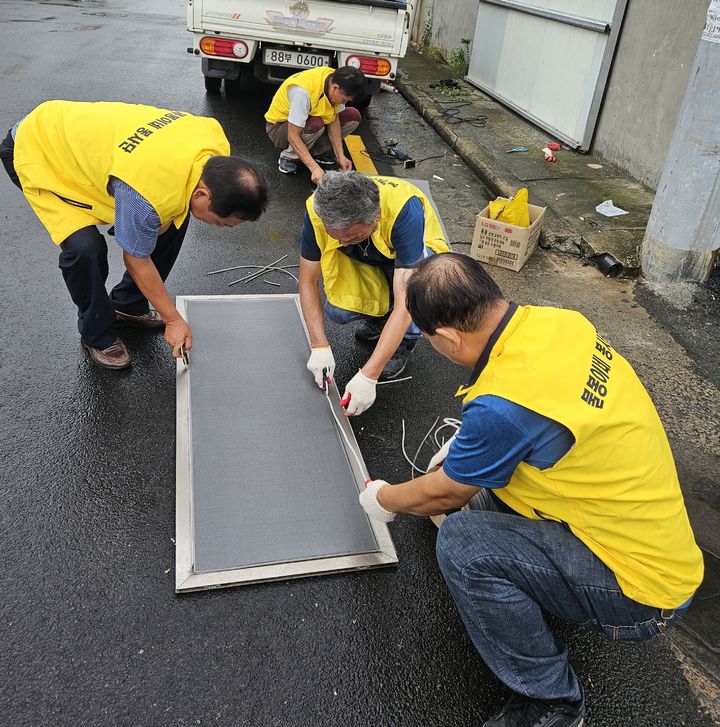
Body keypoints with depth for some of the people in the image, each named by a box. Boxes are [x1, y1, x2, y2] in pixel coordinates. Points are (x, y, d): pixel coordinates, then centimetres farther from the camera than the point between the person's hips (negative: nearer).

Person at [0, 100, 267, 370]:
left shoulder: (215, 140, -20)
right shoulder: (147, 194, -41)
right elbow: (137, 261, -23)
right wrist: (174, 320, -13)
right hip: (38, 152, -7)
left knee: (173, 220, -1)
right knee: (85, 247, -27)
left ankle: (128, 305, 17)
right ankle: (97, 335, 1)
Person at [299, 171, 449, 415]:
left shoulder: (405, 209, -41)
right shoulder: (317, 210, -30)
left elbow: (405, 304, -43)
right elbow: (308, 282, -17)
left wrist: (368, 376, -46)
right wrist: (320, 346, -27)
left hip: (418, 256, -2)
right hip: (366, 265, 3)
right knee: (336, 310, -26)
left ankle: (407, 339, -7)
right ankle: (380, 311, 8)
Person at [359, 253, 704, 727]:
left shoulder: (502, 405, -31)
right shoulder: (561, 322, -7)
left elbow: (442, 495, -11)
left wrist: (383, 499, 9)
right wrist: (466, 447, 19)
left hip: (641, 590, -8)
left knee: (460, 542, -19)